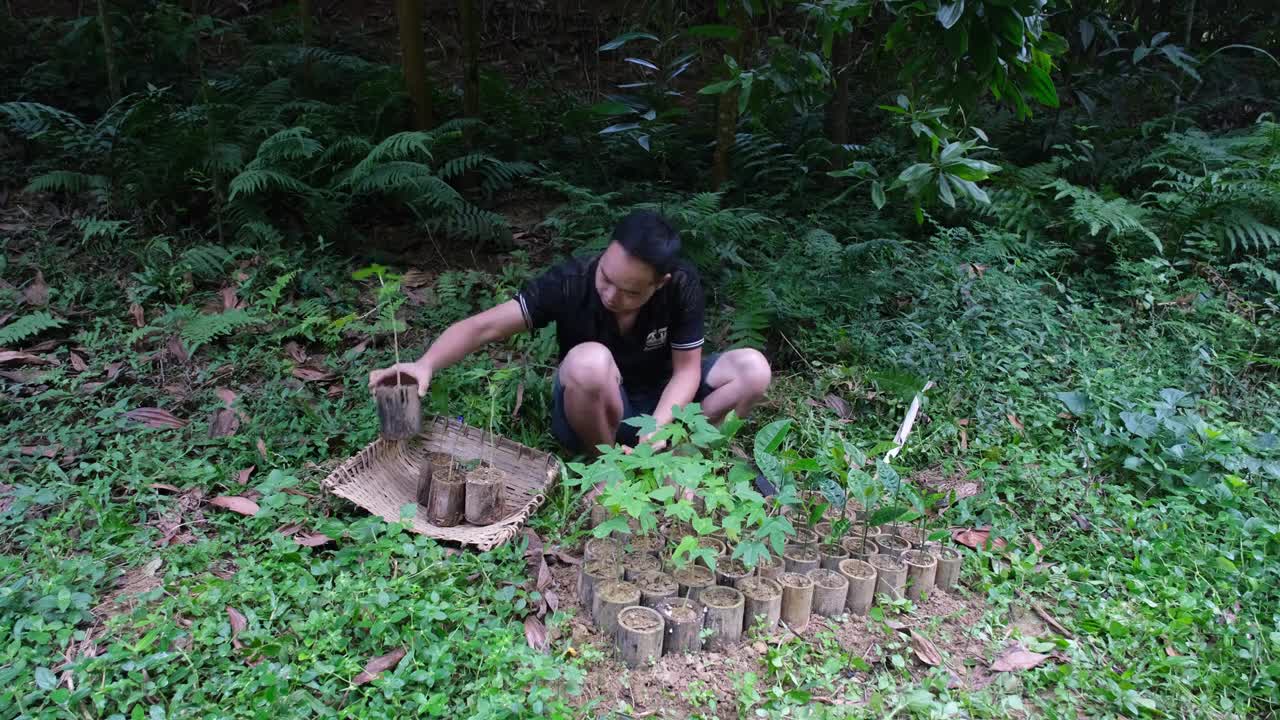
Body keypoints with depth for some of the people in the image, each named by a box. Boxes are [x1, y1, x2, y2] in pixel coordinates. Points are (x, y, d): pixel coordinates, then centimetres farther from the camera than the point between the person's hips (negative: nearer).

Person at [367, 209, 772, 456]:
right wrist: (426, 365, -48)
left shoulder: (682, 286, -22)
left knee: (753, 370, -19)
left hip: (657, 399, 3)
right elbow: (486, 326, -30)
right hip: (591, 412, -2)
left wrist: (657, 430, -33)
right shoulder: (571, 282, -27)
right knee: (590, 360, -39)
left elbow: (686, 369, -15)